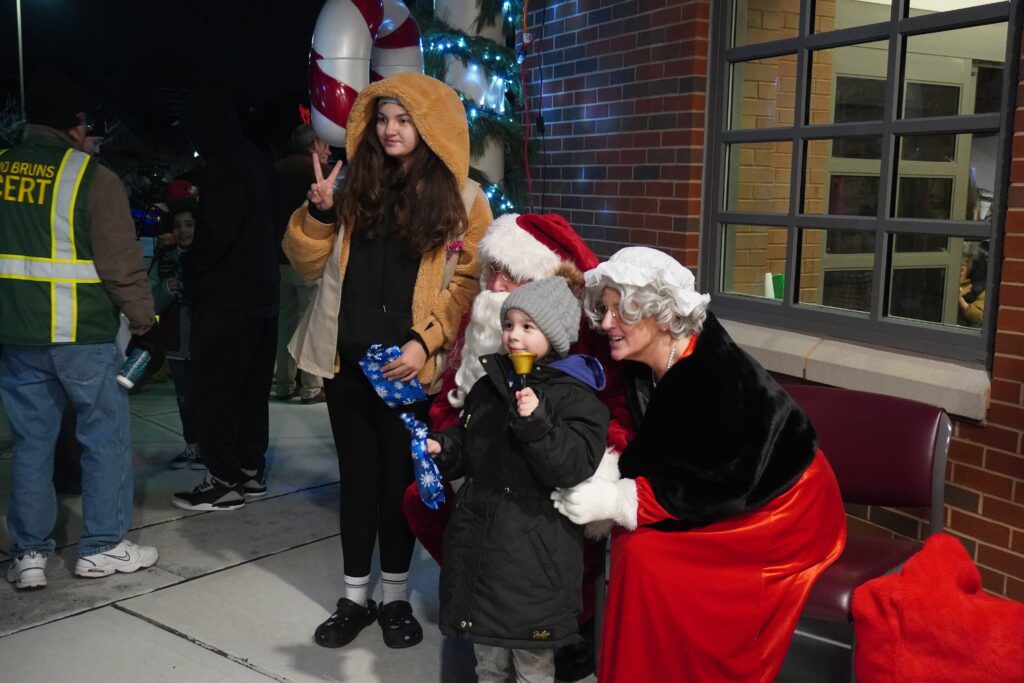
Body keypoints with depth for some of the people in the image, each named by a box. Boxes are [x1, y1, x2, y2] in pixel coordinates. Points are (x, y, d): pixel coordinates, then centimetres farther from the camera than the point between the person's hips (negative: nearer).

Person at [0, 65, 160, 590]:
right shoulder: (92, 177, -10)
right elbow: (121, 263, -12)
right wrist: (144, 323, -2)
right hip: (82, 334, -5)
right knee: (105, 435, 9)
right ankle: (102, 547, 15)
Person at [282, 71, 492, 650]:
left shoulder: (461, 199, -2)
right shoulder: (358, 187, 8)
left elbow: (469, 283, -8)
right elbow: (310, 264, 9)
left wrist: (426, 341, -18)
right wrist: (319, 211, -9)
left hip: (409, 365, -3)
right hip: (347, 361, 3)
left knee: (399, 479, 8)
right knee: (357, 477, 12)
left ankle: (396, 597, 25)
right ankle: (356, 596, 25)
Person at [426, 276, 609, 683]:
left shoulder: (575, 397, -12)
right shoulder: (489, 386, 9)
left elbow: (574, 467, -23)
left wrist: (536, 424, -33)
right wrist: (441, 449, 3)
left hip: (534, 547, -6)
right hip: (478, 536, 7)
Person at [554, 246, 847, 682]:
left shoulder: (716, 376, -29)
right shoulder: (645, 369, -4)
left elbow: (721, 483, -28)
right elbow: (651, 454, 3)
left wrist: (619, 501, -29)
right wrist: (603, 483, -16)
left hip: (786, 510, -8)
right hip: (728, 500, 8)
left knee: (645, 555, -20)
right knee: (629, 539, -8)